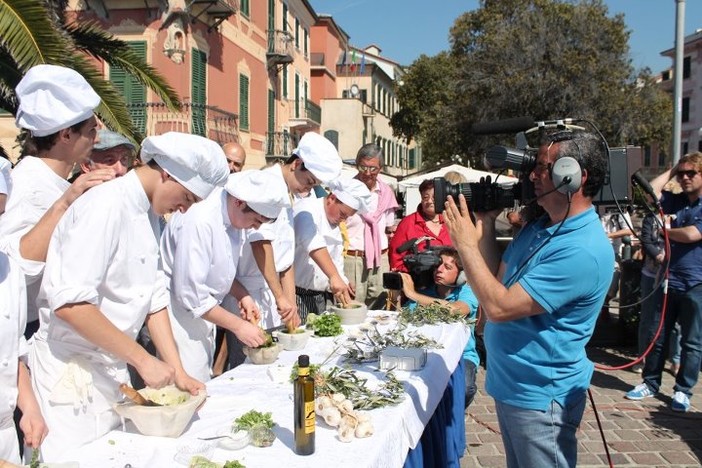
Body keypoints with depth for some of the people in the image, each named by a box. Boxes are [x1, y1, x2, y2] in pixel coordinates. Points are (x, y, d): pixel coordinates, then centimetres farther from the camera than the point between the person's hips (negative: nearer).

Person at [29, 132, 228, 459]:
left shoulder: (148, 215, 7)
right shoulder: (106, 205, -21)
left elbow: (154, 298, 8)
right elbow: (69, 303, -28)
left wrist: (178, 372, 2)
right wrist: (142, 359, -24)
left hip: (111, 365, 9)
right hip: (71, 368, -8)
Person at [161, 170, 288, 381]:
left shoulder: (232, 215, 0)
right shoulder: (199, 221, -28)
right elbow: (191, 295, -26)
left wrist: (242, 295, -1)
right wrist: (238, 326, -20)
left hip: (201, 312, 9)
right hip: (179, 310, -9)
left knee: (205, 383, 15)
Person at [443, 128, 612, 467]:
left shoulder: (583, 250, -26)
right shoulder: (538, 227, 4)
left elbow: (499, 307, -28)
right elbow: (498, 281, 6)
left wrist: (466, 244, -20)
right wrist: (486, 223, -1)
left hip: (541, 398, -9)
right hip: (509, 385, 9)